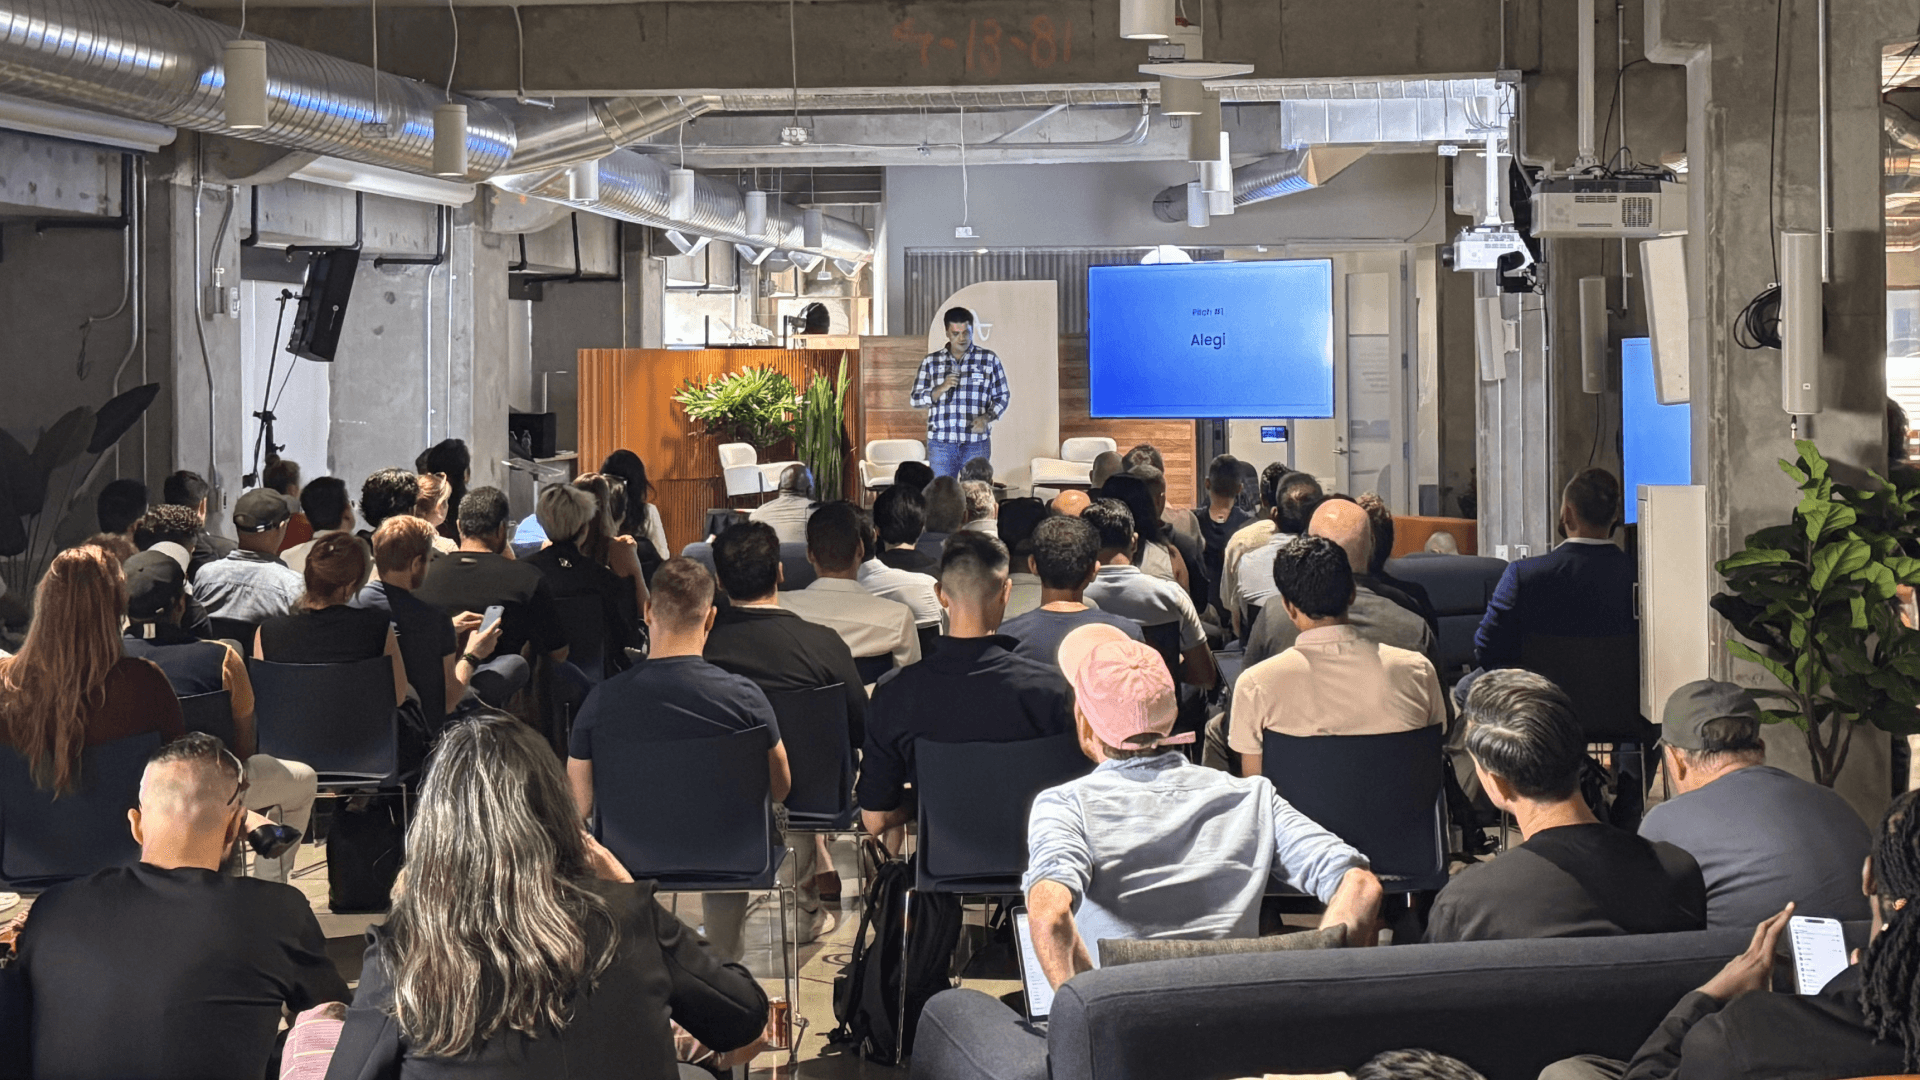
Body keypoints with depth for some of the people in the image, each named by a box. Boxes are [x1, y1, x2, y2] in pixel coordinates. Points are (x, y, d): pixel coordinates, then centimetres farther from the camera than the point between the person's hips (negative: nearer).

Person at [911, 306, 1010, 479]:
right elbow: (915, 400, 7)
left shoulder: (989, 359, 7)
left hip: (977, 443, -1)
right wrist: (941, 389, -10)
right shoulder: (931, 362, 9)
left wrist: (986, 418, -9)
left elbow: (1002, 397, 10)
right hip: (941, 443, 1)